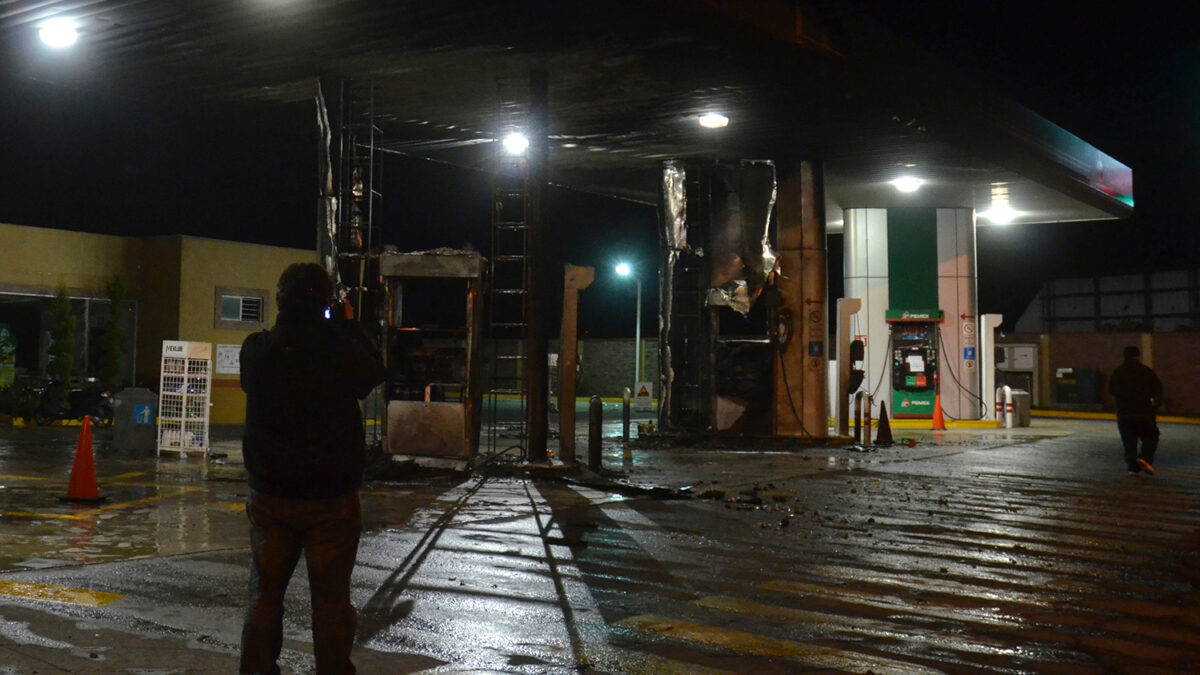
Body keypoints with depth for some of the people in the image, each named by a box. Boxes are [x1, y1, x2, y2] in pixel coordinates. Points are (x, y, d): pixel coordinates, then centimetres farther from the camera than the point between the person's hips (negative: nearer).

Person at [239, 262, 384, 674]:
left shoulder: (255, 350, -8)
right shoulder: (343, 353, -17)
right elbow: (375, 373, 3)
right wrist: (346, 324, 9)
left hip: (270, 496, 3)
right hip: (332, 500, -3)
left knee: (264, 592, 16)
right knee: (331, 597, 7)